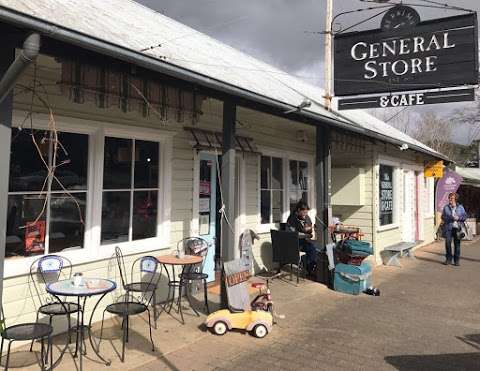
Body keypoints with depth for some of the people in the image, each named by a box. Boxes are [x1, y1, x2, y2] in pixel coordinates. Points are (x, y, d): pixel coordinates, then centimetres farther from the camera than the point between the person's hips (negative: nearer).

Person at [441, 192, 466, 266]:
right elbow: (443, 217, 6)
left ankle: (457, 260, 12)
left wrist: (458, 218, -12)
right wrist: (449, 218, -12)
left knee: (457, 244, 2)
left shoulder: (460, 207, 8)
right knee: (447, 243, -6)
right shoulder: (446, 207, 8)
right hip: (448, 228, 0)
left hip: (457, 228, 0)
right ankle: (448, 259, 8)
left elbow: (465, 216, 6)